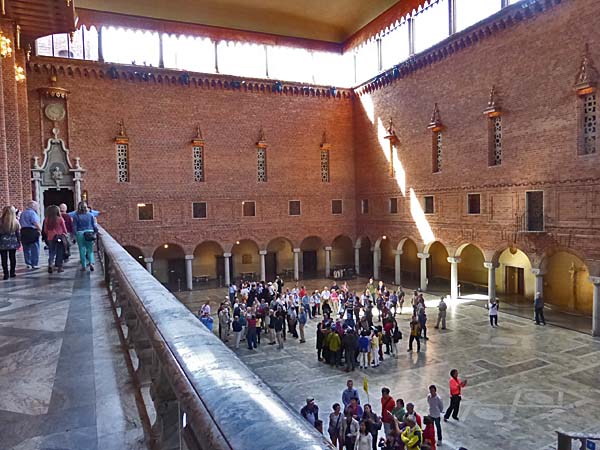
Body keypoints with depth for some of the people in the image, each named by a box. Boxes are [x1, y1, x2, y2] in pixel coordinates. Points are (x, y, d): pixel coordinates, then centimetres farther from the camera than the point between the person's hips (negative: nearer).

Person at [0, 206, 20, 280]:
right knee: (13, 258, 11)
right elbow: (18, 233, 3)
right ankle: (12, 273, 17)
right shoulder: (16, 222, -3)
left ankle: (6, 274, 4)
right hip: (13, 242, 3)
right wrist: (19, 242, 12)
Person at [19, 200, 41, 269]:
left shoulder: (22, 213, 18)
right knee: (35, 248, -2)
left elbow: (20, 223, 20)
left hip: (23, 231, 8)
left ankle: (28, 263, 17)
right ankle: (34, 264, -2)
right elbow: (36, 223, -18)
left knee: (26, 248, 13)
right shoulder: (32, 212, -9)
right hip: (32, 231, -8)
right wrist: (40, 230, -9)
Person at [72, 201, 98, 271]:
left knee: (82, 250, 7)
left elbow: (74, 227, -2)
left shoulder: (76, 216, -2)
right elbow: (94, 225, 4)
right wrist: (96, 232, 13)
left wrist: (75, 235, 4)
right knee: (90, 250, 8)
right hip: (90, 233, 1)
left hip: (80, 233, -1)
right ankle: (91, 263, -12)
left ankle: (84, 266, 11)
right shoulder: (90, 215, 2)